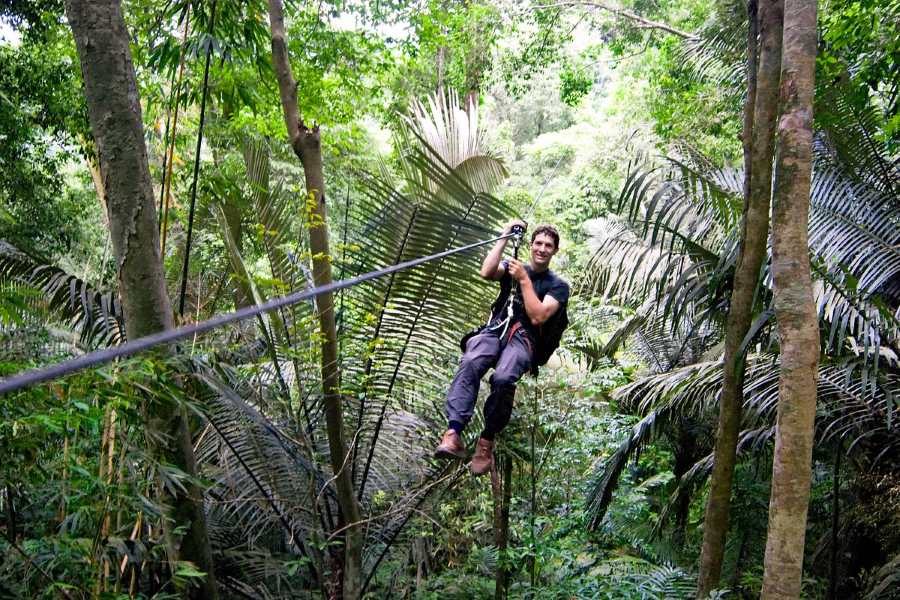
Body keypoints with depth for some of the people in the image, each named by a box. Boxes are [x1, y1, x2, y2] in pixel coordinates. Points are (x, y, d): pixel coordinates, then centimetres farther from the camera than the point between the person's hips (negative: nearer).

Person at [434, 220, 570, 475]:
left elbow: (538, 317, -4)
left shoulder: (558, 286, 13)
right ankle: (453, 434, -45)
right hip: (494, 330, 2)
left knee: (503, 378, -37)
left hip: (523, 339, -2)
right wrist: (505, 237, 2)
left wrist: (524, 280, -4)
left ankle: (486, 442, -23)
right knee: (470, 363, -34)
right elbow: (486, 272, -2)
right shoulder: (512, 266, 22)